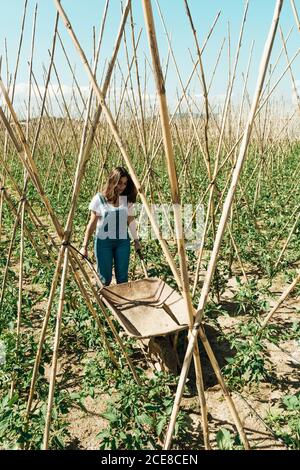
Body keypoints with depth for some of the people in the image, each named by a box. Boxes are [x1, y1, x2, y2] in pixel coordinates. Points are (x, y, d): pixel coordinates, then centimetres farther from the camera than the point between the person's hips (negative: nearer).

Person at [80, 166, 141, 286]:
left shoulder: (127, 199, 3)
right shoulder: (99, 199, -7)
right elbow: (92, 223, -5)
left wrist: (136, 240, 16)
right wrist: (84, 246, -7)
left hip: (123, 241, 3)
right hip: (103, 241, -3)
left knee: (122, 277, 6)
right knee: (105, 279, 2)